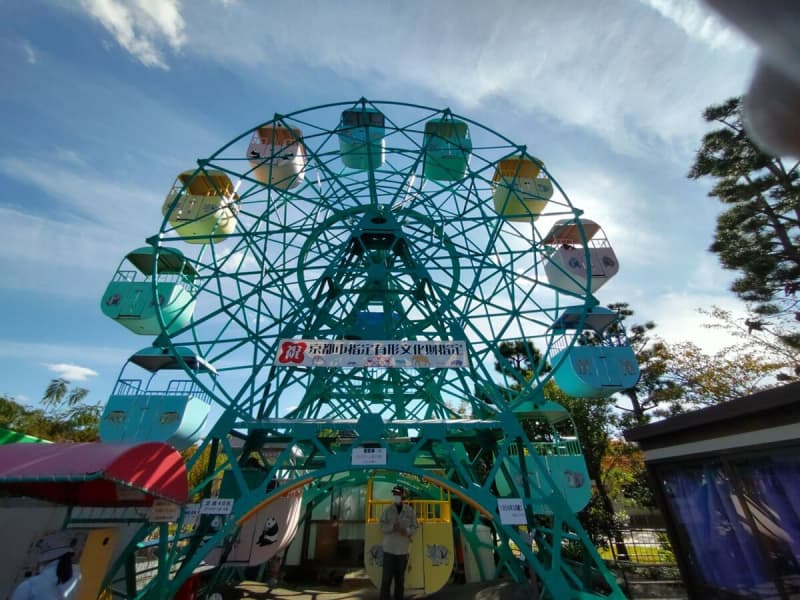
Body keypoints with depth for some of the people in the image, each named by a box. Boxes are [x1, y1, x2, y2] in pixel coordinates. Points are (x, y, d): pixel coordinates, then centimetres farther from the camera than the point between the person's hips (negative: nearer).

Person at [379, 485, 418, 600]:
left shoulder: (410, 511, -1)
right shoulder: (388, 510, -2)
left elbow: (414, 527, 1)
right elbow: (382, 526, -5)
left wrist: (406, 531, -19)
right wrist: (393, 527, -22)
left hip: (403, 549, 1)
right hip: (389, 548, -1)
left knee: (400, 578, 12)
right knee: (387, 577, -1)